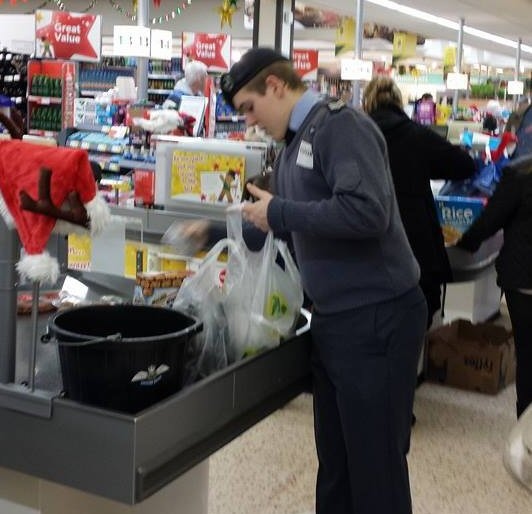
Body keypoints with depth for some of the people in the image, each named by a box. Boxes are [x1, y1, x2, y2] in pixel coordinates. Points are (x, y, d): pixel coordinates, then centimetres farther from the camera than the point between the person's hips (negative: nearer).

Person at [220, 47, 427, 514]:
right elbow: (276, 220, 26)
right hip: (333, 318, 9)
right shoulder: (292, 148, 13)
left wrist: (280, 212, -20)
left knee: (375, 464, 3)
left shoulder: (340, 125, -15)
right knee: (335, 460, 19)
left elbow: (367, 212, -28)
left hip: (376, 317, -9)